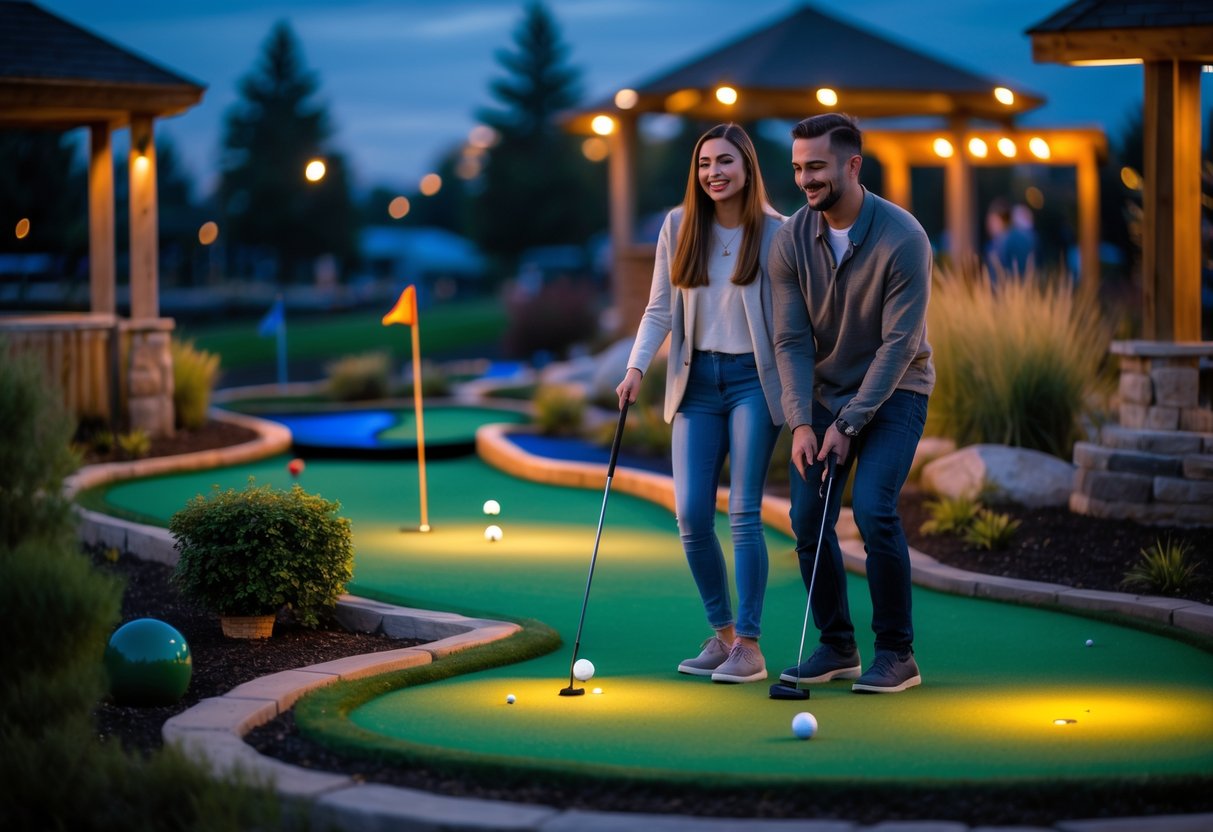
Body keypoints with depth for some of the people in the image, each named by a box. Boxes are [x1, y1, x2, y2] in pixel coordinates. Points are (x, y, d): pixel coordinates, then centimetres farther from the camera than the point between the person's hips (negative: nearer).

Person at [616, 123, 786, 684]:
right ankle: (722, 633, 16)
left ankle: (749, 646, -2)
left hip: (752, 381, -4)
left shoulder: (775, 232, -5)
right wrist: (637, 367, -9)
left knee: (743, 512, -8)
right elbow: (660, 308, 5)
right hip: (697, 382, 4)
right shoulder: (678, 227, 4)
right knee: (691, 514, -1)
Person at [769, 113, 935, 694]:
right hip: (826, 390, 5)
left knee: (873, 508, -20)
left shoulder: (902, 238, -22)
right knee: (807, 517, -3)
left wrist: (849, 424, -23)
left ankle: (896, 654, -7)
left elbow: (899, 344, -21)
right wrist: (801, 423, -18)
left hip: (893, 390, -5)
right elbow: (791, 339, -7)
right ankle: (837, 646, 13)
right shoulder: (791, 240, -8)